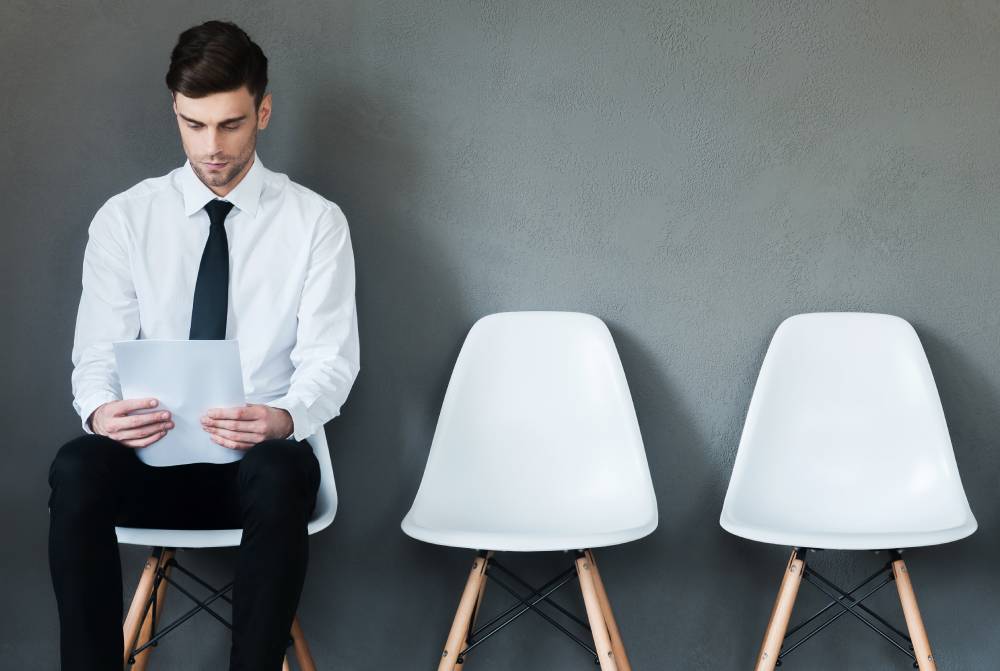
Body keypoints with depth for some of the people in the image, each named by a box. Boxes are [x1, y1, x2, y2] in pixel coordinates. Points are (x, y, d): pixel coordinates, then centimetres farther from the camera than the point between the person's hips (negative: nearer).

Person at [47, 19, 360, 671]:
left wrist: (283, 418, -27)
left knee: (285, 473, -37)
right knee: (76, 469, -32)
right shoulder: (124, 219, 5)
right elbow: (97, 354, 2)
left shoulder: (316, 221, 1)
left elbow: (330, 359, -4)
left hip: (262, 458, -1)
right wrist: (101, 410, -23)